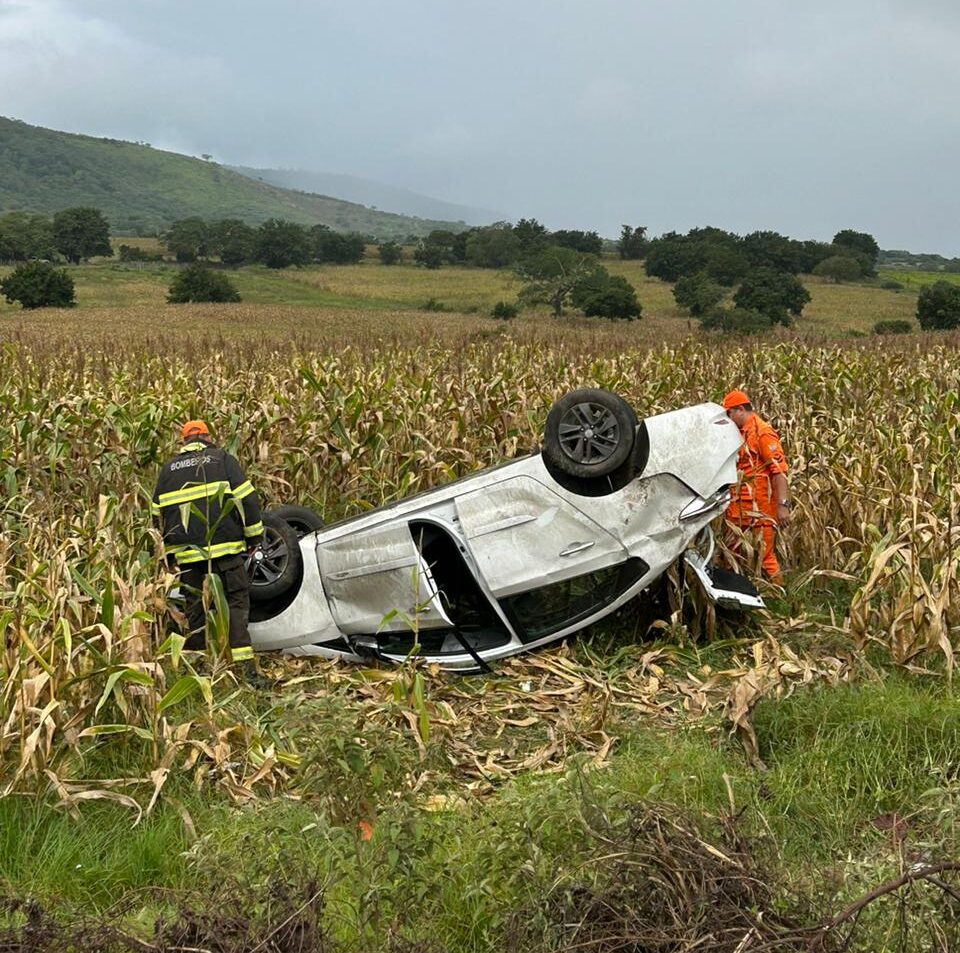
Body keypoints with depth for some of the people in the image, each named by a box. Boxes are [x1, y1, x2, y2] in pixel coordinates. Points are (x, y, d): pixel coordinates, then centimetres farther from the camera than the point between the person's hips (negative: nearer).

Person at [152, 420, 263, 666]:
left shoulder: (168, 468, 16)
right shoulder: (222, 459, 5)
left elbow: (158, 514, 18)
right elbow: (246, 498, -3)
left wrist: (168, 552, 24)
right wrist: (254, 535, 4)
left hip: (186, 553, 3)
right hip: (223, 547, -3)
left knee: (195, 606, 11)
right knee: (236, 600, 0)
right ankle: (242, 661, -12)